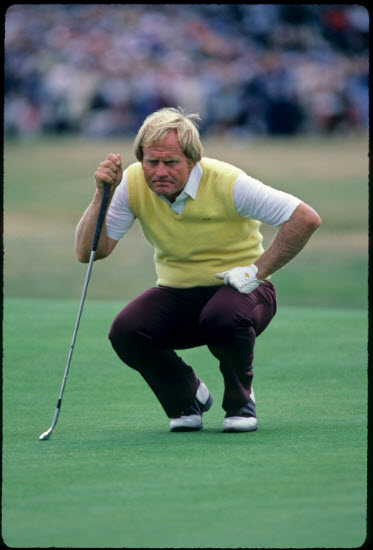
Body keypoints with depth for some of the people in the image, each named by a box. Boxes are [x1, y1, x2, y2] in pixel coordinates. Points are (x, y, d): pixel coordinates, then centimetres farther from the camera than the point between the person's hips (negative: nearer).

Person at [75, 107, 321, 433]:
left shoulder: (225, 182, -22)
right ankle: (188, 397, 4)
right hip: (176, 293, 4)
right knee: (125, 332, -26)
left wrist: (258, 271, -21)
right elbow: (88, 252, -12)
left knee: (225, 317, -39)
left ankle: (241, 400, -6)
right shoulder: (133, 184, -11)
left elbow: (306, 219, -23)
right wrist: (102, 195, -25)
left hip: (235, 287, -4)